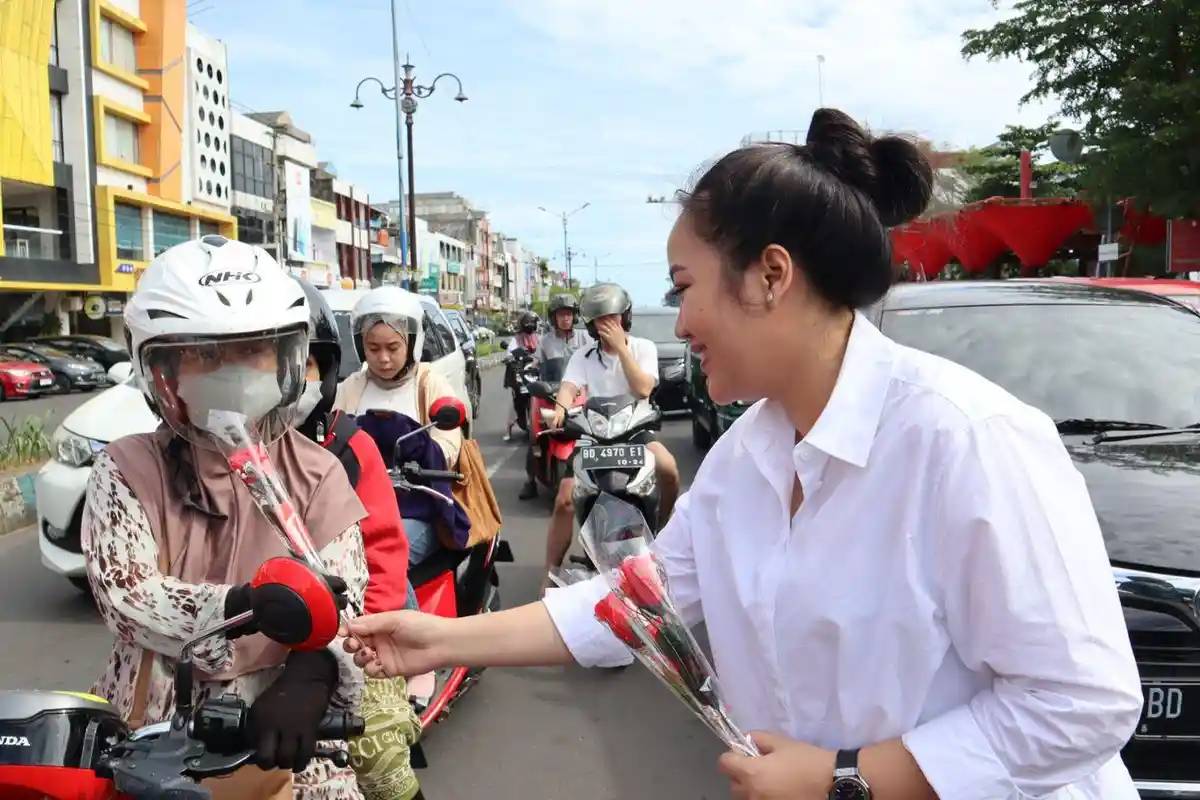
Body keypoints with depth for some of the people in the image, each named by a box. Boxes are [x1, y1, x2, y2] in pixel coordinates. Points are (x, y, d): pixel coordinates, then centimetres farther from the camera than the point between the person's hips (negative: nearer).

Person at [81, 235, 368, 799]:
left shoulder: (315, 474, -2)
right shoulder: (128, 470, -2)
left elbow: (341, 600, -12)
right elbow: (122, 597, -14)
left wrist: (307, 679, -33)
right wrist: (248, 603, -30)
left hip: (275, 724, 0)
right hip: (153, 725, 0)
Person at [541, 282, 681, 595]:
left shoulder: (643, 348, 1)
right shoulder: (583, 356, 4)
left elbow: (642, 389, -14)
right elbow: (568, 387, -14)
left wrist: (621, 347, -14)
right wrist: (560, 408, -37)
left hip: (634, 429, -1)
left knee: (668, 469, -31)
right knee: (564, 501, -12)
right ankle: (551, 575, 1)